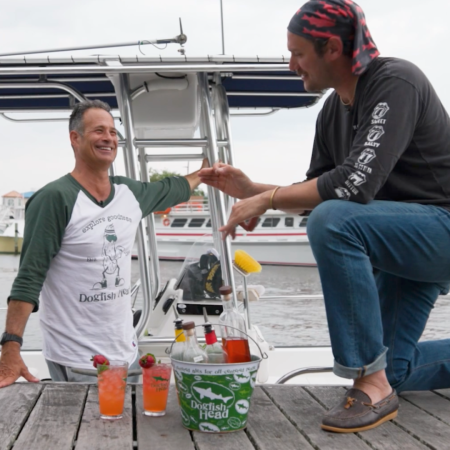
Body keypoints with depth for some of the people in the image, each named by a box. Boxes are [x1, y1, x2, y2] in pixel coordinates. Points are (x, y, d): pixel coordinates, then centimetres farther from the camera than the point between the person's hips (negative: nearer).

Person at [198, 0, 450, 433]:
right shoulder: (332, 113, 5)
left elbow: (356, 184, -31)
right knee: (393, 369, 10)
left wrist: (266, 200, -23)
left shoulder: (395, 83, -20)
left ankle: (373, 386, -25)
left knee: (332, 222, -34)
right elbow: (316, 193, 12)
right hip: (404, 237, 9)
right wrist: (248, 188, -1)